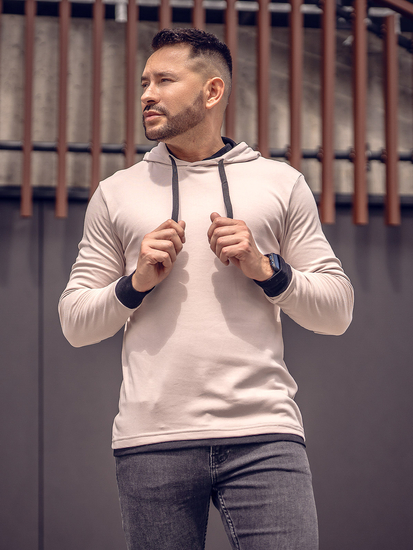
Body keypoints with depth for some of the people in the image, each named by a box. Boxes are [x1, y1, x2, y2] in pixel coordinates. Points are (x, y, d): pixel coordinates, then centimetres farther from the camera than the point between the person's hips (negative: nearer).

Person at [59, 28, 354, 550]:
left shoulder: (280, 183, 12)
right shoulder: (116, 193, 14)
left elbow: (337, 311, 10)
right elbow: (74, 322, 12)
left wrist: (265, 268, -5)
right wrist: (136, 282, -4)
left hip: (263, 435, -1)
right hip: (151, 441, 1)